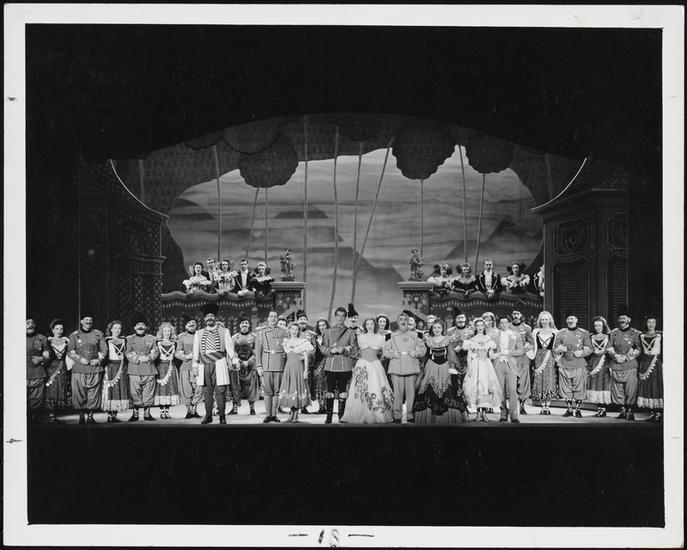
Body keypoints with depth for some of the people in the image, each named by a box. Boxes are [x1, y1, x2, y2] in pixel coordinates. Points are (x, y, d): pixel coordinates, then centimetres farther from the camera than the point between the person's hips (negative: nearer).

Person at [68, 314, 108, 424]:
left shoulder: (98, 334, 13)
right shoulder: (74, 335, 9)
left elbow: (104, 349, 10)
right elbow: (70, 351, 3)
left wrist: (98, 359, -7)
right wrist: (80, 359, -11)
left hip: (95, 368, 1)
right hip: (79, 369, -1)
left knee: (94, 393, -1)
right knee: (79, 393, -4)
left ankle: (90, 415, 7)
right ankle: (81, 417, 3)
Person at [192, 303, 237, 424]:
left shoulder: (224, 331, 11)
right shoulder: (199, 333, 16)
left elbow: (229, 347, 6)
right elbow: (196, 350, 14)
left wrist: (234, 361, -6)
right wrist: (195, 365, 7)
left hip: (219, 364, -2)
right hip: (204, 365, 2)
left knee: (220, 391, -5)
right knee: (207, 392, 3)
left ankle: (222, 416, 0)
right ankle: (208, 415, 11)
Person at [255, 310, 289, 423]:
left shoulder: (283, 332, 10)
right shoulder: (261, 333, 9)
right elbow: (258, 351, 7)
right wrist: (258, 366, -1)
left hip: (280, 365, 1)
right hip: (267, 365, -1)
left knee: (277, 391, 2)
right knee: (267, 391, -1)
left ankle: (274, 414, 7)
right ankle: (267, 415, 3)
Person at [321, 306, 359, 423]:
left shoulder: (351, 332, 8)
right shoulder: (328, 332, 14)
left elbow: (355, 350, 4)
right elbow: (323, 347, 10)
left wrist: (344, 350, -13)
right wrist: (331, 350, -9)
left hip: (345, 367, -1)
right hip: (331, 365, 1)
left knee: (343, 392, -1)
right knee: (330, 391, -1)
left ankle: (341, 416, 7)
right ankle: (329, 416, 5)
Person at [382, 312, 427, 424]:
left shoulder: (415, 335, 13)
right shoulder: (392, 335, 12)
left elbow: (423, 348, 11)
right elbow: (385, 350, 11)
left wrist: (416, 353, -7)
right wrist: (392, 354, -7)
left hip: (411, 368, 1)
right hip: (396, 367, 0)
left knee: (411, 392, -2)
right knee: (398, 392, -5)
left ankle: (410, 415, 6)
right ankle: (397, 415, 1)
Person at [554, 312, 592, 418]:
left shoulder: (583, 333, 5)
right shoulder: (561, 333, 9)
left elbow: (589, 348, 5)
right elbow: (555, 348, 11)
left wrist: (582, 352, -14)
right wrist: (561, 349, -11)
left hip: (579, 365, -2)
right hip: (564, 365, 2)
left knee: (579, 388, -1)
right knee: (566, 388, 4)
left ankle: (577, 409, 9)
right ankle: (569, 409, 14)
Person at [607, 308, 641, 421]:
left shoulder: (635, 333, 2)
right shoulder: (613, 333, 11)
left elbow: (638, 349, 0)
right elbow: (609, 348, 12)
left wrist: (626, 357, -9)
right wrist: (615, 355, -7)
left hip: (630, 366, -3)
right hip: (616, 366, 3)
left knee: (631, 390, -5)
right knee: (617, 389, 3)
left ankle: (630, 411, 3)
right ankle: (623, 411, 13)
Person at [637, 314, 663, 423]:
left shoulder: (660, 335, 2)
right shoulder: (641, 336, 11)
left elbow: (663, 351, -1)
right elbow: (640, 352, 11)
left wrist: (663, 364, -9)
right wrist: (639, 367, 5)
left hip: (656, 363, -4)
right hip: (645, 363, 4)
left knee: (657, 386, -6)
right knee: (646, 386, 1)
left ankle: (659, 413, -3)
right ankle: (653, 412, 7)